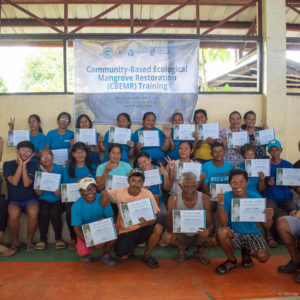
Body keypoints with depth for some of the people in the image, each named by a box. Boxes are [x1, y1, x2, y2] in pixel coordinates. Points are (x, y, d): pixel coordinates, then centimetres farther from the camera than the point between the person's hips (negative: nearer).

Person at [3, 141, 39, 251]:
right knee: (13, 214, -34)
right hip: (14, 200, 0)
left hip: (30, 199, 0)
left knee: (33, 213, -33)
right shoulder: (8, 164, 3)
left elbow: (26, 183, -11)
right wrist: (20, 164, -10)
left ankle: (29, 240, -9)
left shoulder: (33, 165, 4)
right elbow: (14, 182, -13)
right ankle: (15, 241, -7)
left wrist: (24, 164, -10)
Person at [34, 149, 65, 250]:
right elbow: (38, 192, -5)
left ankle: (58, 238, -6)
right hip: (44, 200, 1)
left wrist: (60, 192, -21)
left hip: (58, 200, -1)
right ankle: (43, 239, -10)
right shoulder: (38, 171, 3)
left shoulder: (60, 169, 0)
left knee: (55, 213, -30)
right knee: (44, 212, -30)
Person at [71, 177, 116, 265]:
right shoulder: (76, 206, -17)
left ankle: (106, 255, -4)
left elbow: (111, 218, -8)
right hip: (85, 233, 0)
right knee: (84, 254, -21)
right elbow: (77, 229, -16)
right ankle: (86, 252, 19)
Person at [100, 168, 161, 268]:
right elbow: (105, 192, 8)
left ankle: (146, 255, -3)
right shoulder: (119, 192, -8)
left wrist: (147, 223, -35)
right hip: (125, 231, 0)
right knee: (123, 257, -18)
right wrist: (105, 195, -18)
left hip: (142, 229, 0)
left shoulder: (147, 194, -10)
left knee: (158, 228, -28)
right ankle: (130, 248, 22)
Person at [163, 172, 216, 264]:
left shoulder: (205, 199, -15)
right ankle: (181, 247, 7)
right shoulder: (173, 199, -17)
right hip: (181, 235, 0)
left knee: (215, 240, -29)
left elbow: (210, 223, -13)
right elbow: (170, 227, -17)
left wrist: (208, 231, -38)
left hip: (199, 235, 1)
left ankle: (200, 249, 9)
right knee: (166, 237, -31)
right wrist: (174, 229, -43)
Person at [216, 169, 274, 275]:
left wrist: (269, 218, -37)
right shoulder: (226, 197, -13)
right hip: (234, 234, 0)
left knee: (263, 257, -26)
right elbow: (223, 223, -23)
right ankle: (232, 260, -2)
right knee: (222, 231, -32)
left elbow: (267, 226, -12)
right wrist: (221, 205, -39)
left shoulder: (255, 197, -11)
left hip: (252, 234, 0)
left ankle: (246, 252, 14)